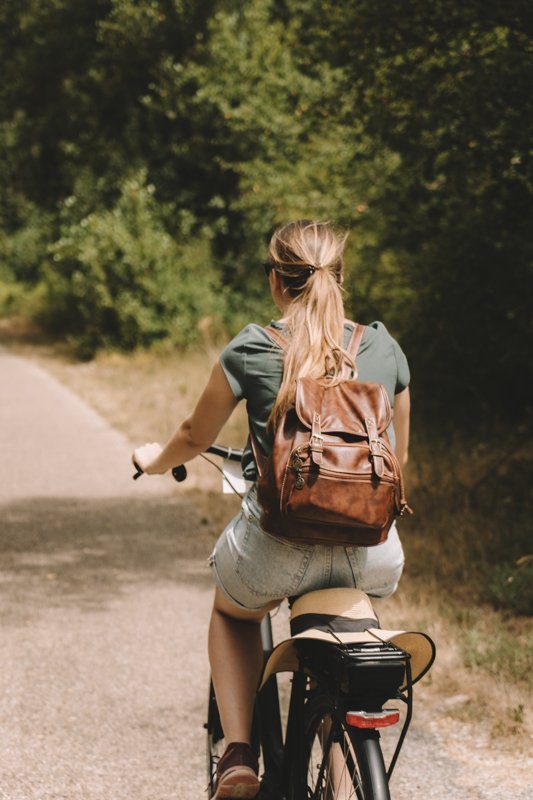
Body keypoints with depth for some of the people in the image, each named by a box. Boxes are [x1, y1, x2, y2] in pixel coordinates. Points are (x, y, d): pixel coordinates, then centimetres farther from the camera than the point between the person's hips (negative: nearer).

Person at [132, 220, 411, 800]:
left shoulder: (249, 351, 0)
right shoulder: (385, 349, 7)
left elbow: (196, 437, 15)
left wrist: (155, 460, 38)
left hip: (279, 549, -2)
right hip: (372, 555, 2)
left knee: (232, 612, 32)